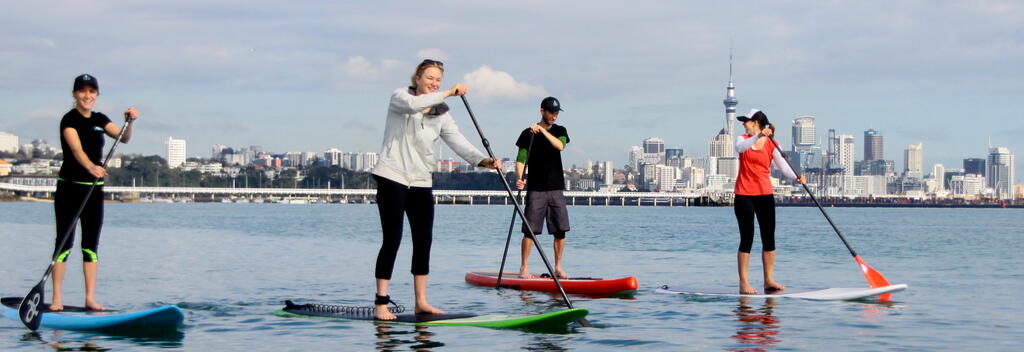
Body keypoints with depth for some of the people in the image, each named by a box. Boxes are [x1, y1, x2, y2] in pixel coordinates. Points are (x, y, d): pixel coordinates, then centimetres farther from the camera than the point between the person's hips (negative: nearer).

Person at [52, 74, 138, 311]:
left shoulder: (100, 120, 10)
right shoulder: (69, 120, -10)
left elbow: (123, 138, -1)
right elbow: (76, 149, -27)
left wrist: (130, 122, -21)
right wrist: (91, 167, -45)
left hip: (94, 189, 6)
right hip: (69, 187, -6)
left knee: (91, 244, 5)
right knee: (64, 242, -6)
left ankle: (90, 298, 7)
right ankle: (57, 299, -2)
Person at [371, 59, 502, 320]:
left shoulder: (441, 114, 11)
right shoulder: (400, 97, -1)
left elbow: (458, 141, -2)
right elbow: (412, 104, -26)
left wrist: (483, 160, -18)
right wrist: (447, 93, -28)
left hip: (421, 182, 6)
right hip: (392, 178, -6)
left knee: (424, 241, 5)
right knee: (393, 240, -10)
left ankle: (421, 302, 12)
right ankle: (381, 304, -8)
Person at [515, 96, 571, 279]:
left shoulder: (560, 131, 10)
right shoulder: (528, 133, 3)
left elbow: (560, 146, -12)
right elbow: (521, 160, -2)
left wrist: (543, 131, -20)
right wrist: (519, 179, -19)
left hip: (556, 189, 3)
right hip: (535, 189, -3)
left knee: (560, 230, 1)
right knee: (530, 229, -7)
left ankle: (558, 268, 10)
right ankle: (524, 268, -1)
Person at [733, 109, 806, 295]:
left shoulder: (770, 144, 2)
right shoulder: (743, 139, 4)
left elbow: (783, 165, -9)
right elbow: (740, 148, -21)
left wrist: (796, 177, -29)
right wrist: (758, 136, -36)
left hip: (765, 195, 2)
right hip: (744, 195, -2)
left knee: (769, 238, 2)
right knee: (747, 238, -3)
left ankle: (768, 280, 10)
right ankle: (743, 283, 0)